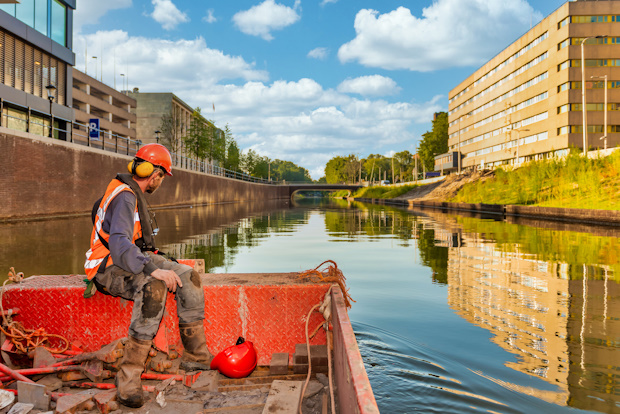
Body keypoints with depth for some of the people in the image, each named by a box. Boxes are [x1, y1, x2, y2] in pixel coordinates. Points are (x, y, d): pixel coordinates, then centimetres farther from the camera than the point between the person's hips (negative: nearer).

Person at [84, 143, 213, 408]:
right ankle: (129, 376, -32)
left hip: (133, 261, 10)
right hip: (109, 269, -9)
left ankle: (196, 355, -5)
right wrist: (153, 269, -43)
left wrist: (159, 263, 24)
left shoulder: (134, 194, 16)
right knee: (153, 287, -38)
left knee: (189, 277, -8)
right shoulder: (124, 196, -18)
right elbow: (118, 243, -33)